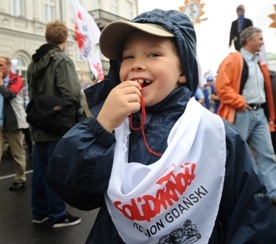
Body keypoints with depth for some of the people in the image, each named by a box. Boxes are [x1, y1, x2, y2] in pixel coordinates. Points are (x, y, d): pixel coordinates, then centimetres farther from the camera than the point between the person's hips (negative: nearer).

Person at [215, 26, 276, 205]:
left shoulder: (259, 63, 19)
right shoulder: (234, 60, -6)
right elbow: (221, 86, -15)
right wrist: (239, 102, -17)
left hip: (260, 113, 7)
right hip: (242, 114, -7)